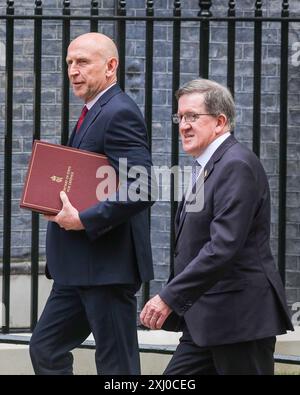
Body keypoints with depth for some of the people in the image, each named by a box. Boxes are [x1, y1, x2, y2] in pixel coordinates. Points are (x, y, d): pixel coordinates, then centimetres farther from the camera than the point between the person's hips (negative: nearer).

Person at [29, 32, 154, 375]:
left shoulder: (119, 113, -15)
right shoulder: (93, 113, 17)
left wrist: (84, 220, -21)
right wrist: (64, 203, 6)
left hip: (108, 265, -11)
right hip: (78, 268, 11)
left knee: (116, 366, -3)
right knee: (45, 350, 13)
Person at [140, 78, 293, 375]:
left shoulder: (237, 166, -15)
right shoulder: (210, 168, 18)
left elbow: (224, 247, -24)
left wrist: (169, 297, -24)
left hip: (241, 318, -10)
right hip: (206, 320, 10)